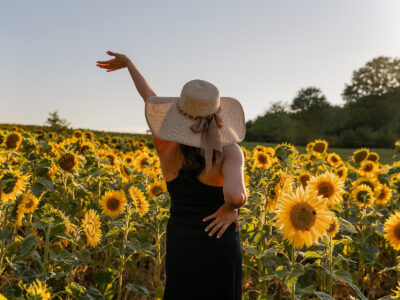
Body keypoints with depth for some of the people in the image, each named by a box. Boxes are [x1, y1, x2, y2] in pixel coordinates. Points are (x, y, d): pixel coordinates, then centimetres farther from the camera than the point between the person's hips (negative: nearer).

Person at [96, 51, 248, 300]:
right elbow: (235, 195, -36)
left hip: (180, 246, 3)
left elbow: (151, 98, 6)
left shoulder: (166, 147, -9)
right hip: (218, 247, -3)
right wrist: (230, 208, -11)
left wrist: (128, 63, 22)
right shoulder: (230, 152, -18)